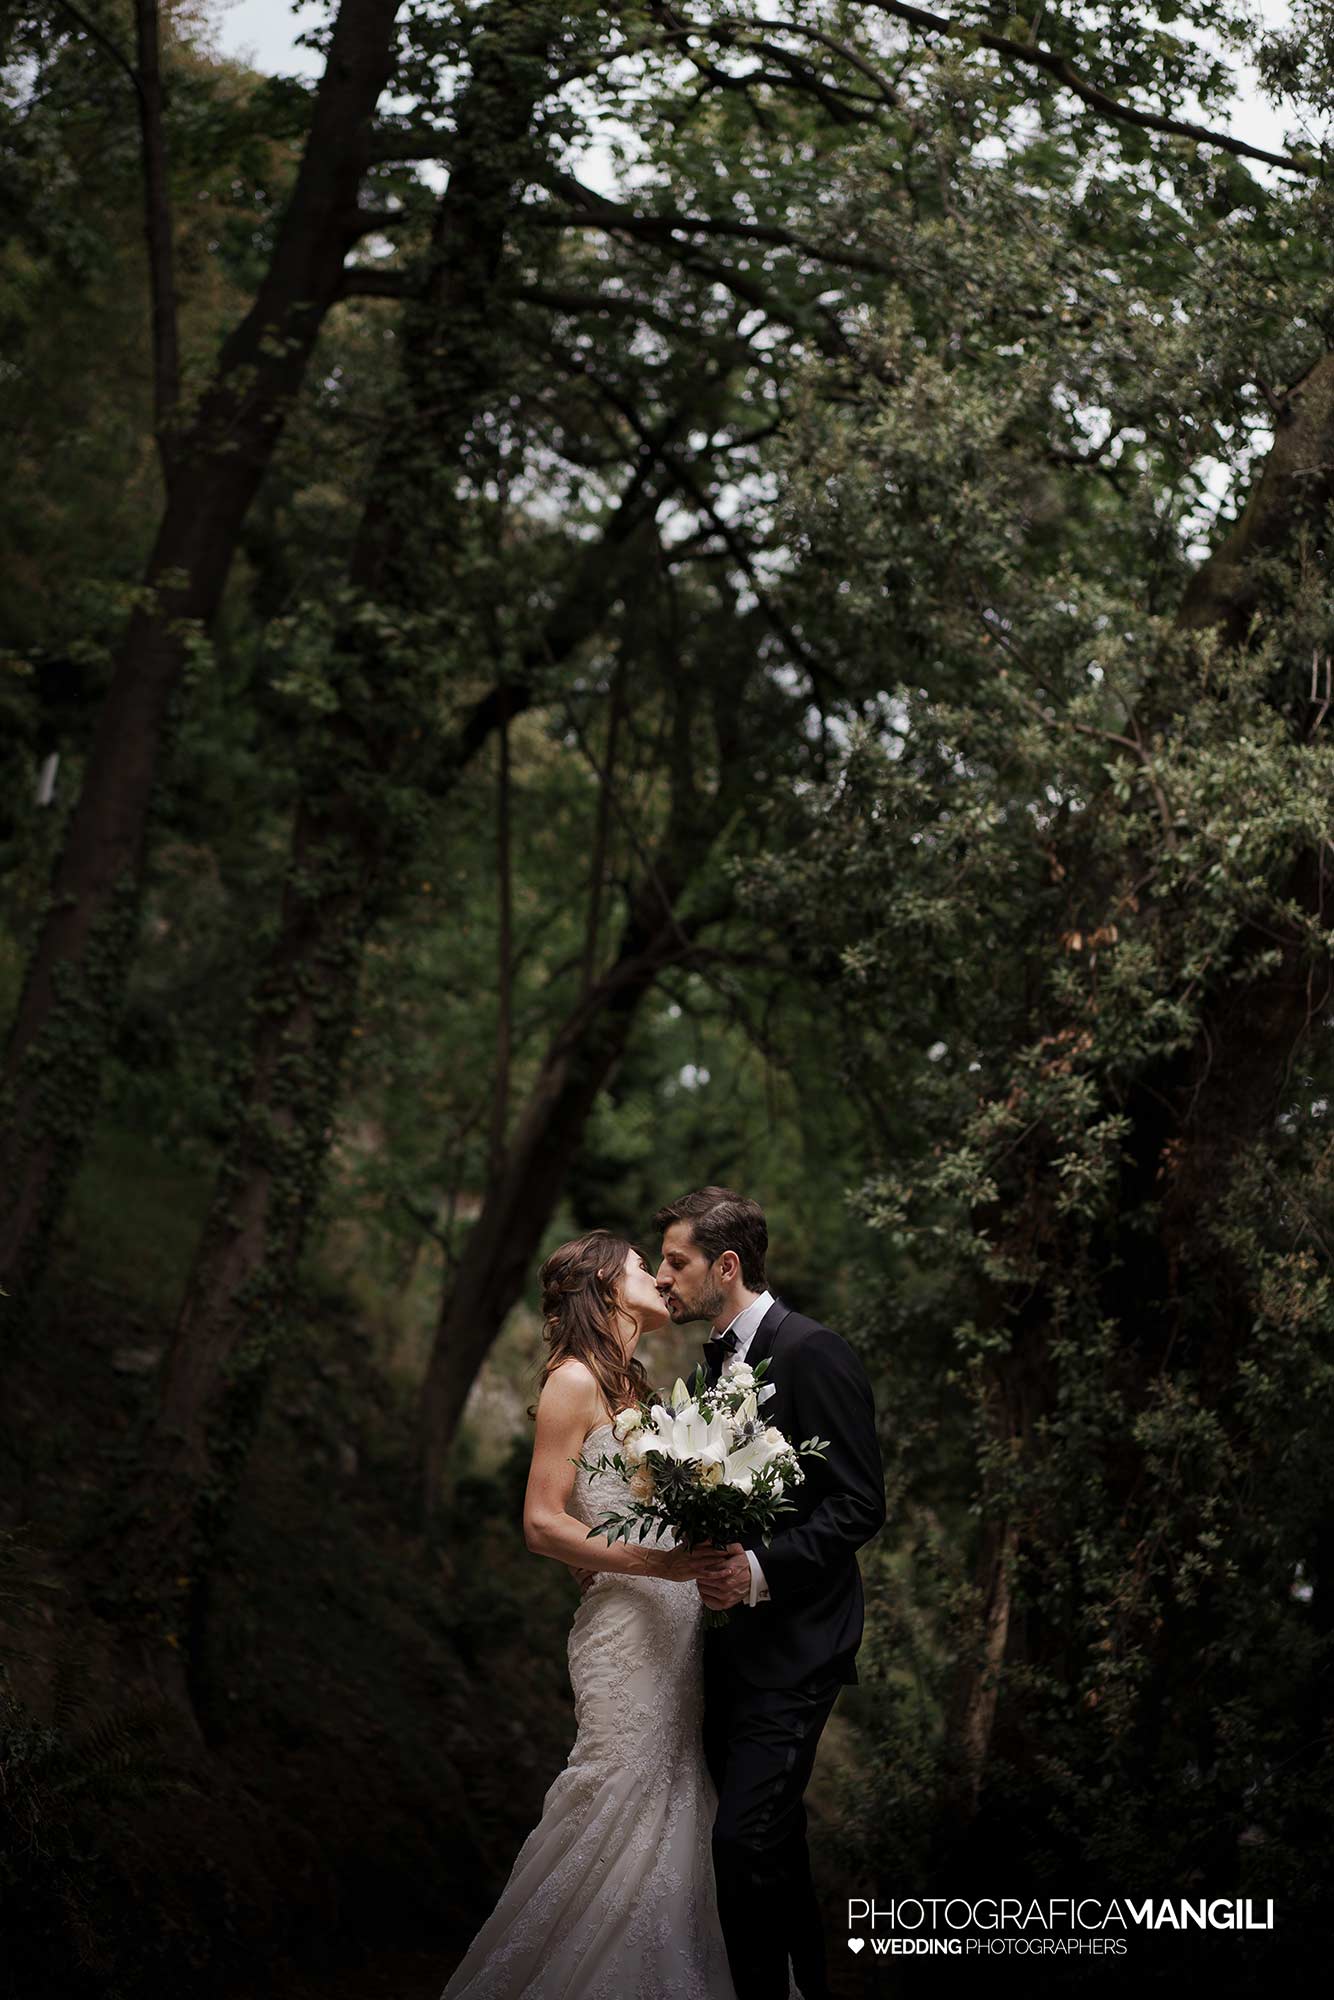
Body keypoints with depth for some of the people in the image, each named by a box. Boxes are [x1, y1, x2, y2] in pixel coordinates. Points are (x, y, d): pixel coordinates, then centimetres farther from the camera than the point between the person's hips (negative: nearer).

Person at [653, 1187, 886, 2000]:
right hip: (735, 1639, 9)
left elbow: (859, 1504, -18)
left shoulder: (814, 1353, -14)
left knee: (746, 1839, -14)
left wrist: (760, 1569, -25)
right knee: (772, 1841, 16)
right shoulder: (720, 1358, 13)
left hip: (794, 1643, -9)